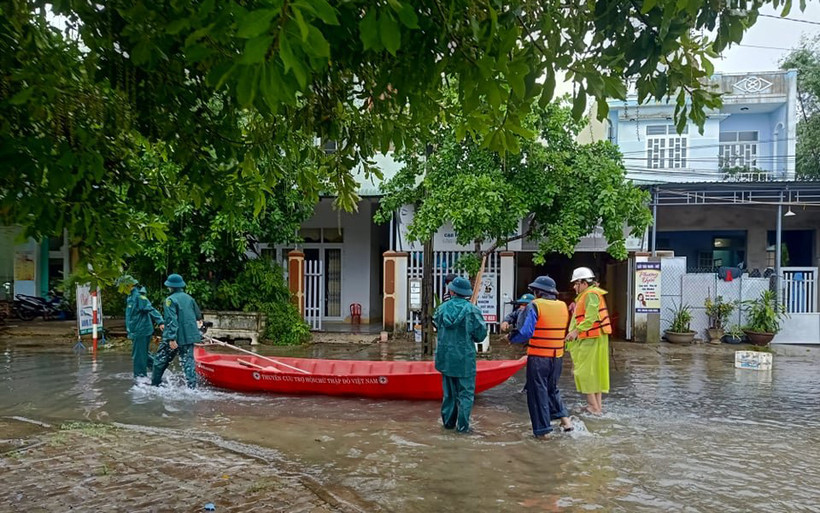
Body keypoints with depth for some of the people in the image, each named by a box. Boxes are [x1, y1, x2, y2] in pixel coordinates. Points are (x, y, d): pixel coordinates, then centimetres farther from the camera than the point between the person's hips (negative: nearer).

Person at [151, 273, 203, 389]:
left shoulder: (170, 300, -9)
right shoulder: (189, 298, 9)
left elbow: (171, 320, -19)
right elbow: (199, 316, 15)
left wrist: (171, 338, -22)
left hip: (174, 337, -5)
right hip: (189, 336, 5)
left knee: (160, 359, 14)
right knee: (188, 361, 5)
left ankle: (155, 384, 25)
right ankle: (192, 387, -2)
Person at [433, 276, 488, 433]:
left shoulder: (441, 308, -2)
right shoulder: (472, 310, -12)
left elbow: (437, 323, 11)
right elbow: (480, 334, -8)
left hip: (445, 357, 4)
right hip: (465, 359, -4)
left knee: (449, 392, 17)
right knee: (465, 393, 5)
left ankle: (448, 422, 23)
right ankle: (462, 425, 4)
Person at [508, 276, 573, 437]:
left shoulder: (534, 306, -12)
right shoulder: (563, 306, 5)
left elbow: (526, 333, -19)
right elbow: (562, 331, 10)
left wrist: (511, 338, -2)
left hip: (538, 357, -5)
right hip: (557, 357, 6)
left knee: (538, 392, 6)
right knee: (552, 388, 25)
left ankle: (542, 430, 11)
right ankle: (564, 417, 13)